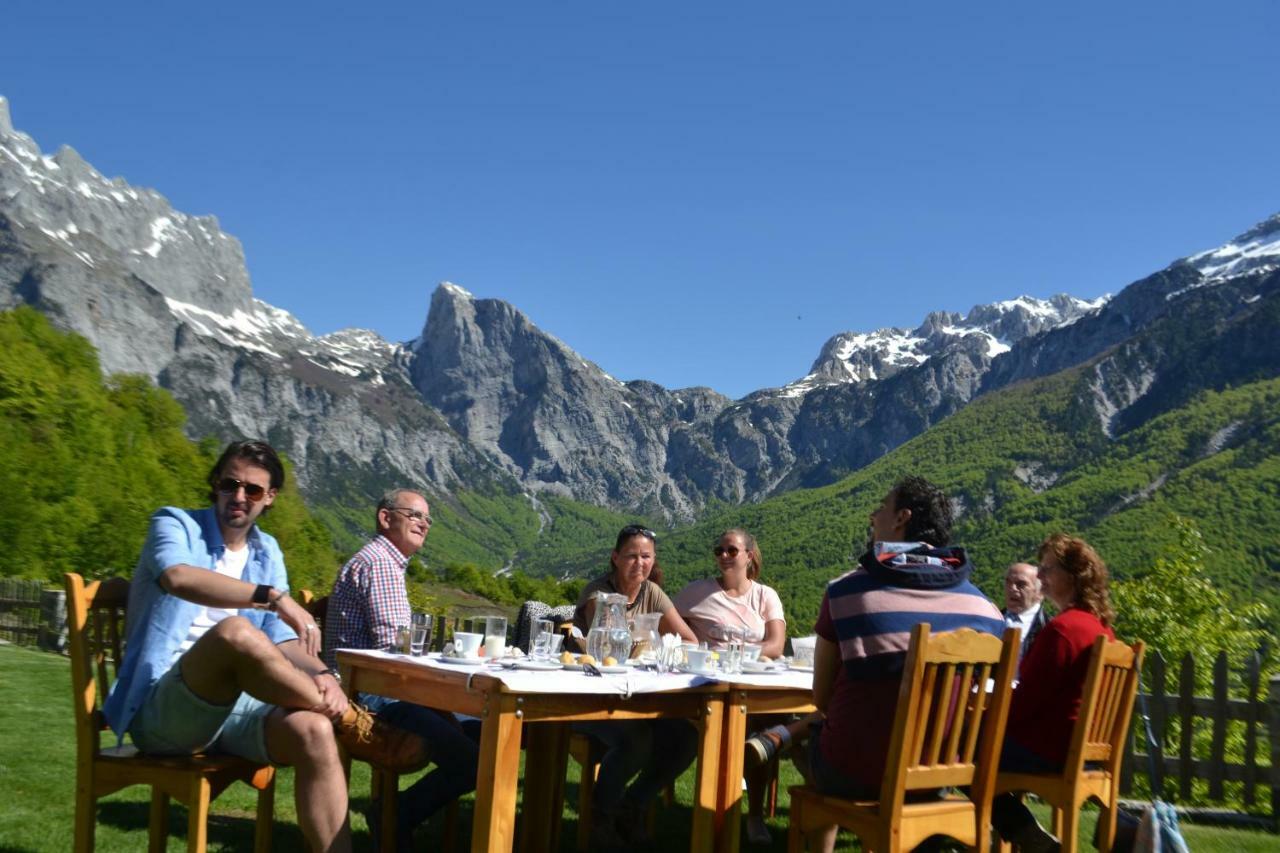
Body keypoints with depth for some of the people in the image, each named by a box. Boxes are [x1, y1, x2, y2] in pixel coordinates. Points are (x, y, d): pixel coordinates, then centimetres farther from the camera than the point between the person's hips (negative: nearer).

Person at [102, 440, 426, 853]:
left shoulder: (268, 553, 15)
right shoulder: (175, 524, -1)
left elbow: (282, 640, 10)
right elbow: (177, 577, -26)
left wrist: (321, 675, -13)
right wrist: (274, 597, -35)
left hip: (232, 704, 5)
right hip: (161, 707, -5)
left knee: (313, 730, -28)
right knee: (234, 631, -36)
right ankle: (354, 725, -23)